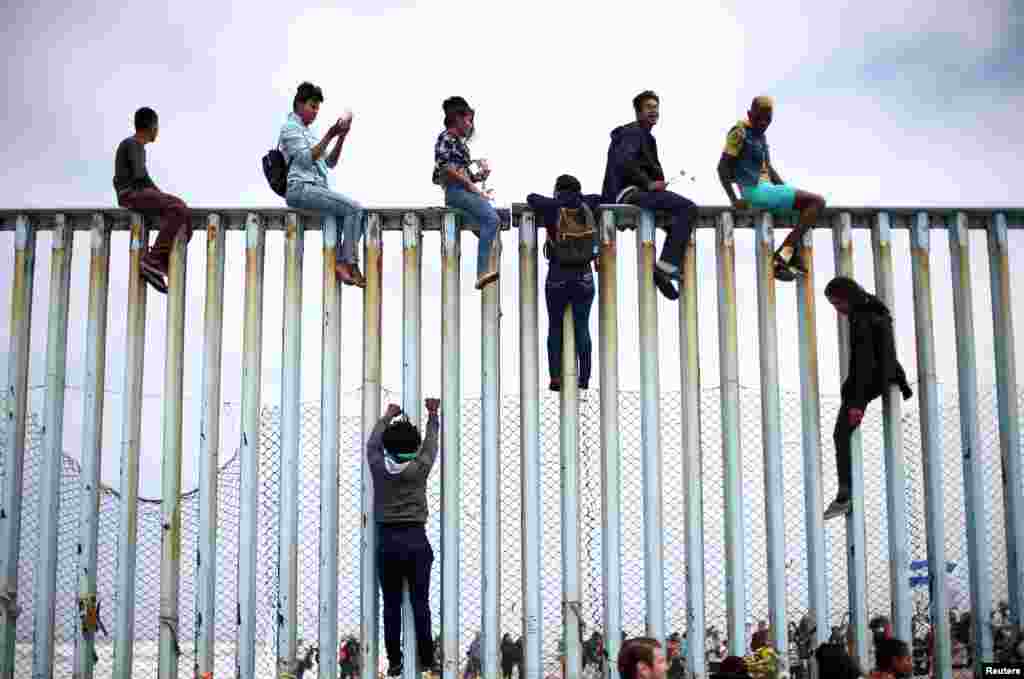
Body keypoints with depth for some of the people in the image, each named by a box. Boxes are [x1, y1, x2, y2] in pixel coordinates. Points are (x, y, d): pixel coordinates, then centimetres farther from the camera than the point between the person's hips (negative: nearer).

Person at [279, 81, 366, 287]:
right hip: (300, 188, -8)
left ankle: (336, 262, -31)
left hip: (316, 188, 8)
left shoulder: (307, 131, 28)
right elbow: (306, 158, -12)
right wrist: (329, 135, -16)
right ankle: (349, 263, -18)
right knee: (354, 208, -21)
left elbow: (330, 163, 21)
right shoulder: (290, 127, 3)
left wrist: (341, 138, 8)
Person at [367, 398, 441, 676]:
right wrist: (432, 415, 28)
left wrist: (387, 417, 32)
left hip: (387, 541, 1)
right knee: (420, 604, 3)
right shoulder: (419, 468, -6)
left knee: (391, 606, 5)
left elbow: (372, 443, 18)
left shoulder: (378, 467, -2)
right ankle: (426, 661, 8)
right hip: (416, 539, -1)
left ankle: (394, 663, 7)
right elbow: (431, 444, 12)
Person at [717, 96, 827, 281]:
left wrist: (787, 190, 10)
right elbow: (723, 167, -15)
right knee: (817, 201, -12)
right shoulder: (740, 132, -9)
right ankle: (784, 255, -18)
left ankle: (792, 257, 4)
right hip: (756, 191, -9)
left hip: (766, 190, 9)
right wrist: (734, 199, -21)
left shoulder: (761, 135, 19)